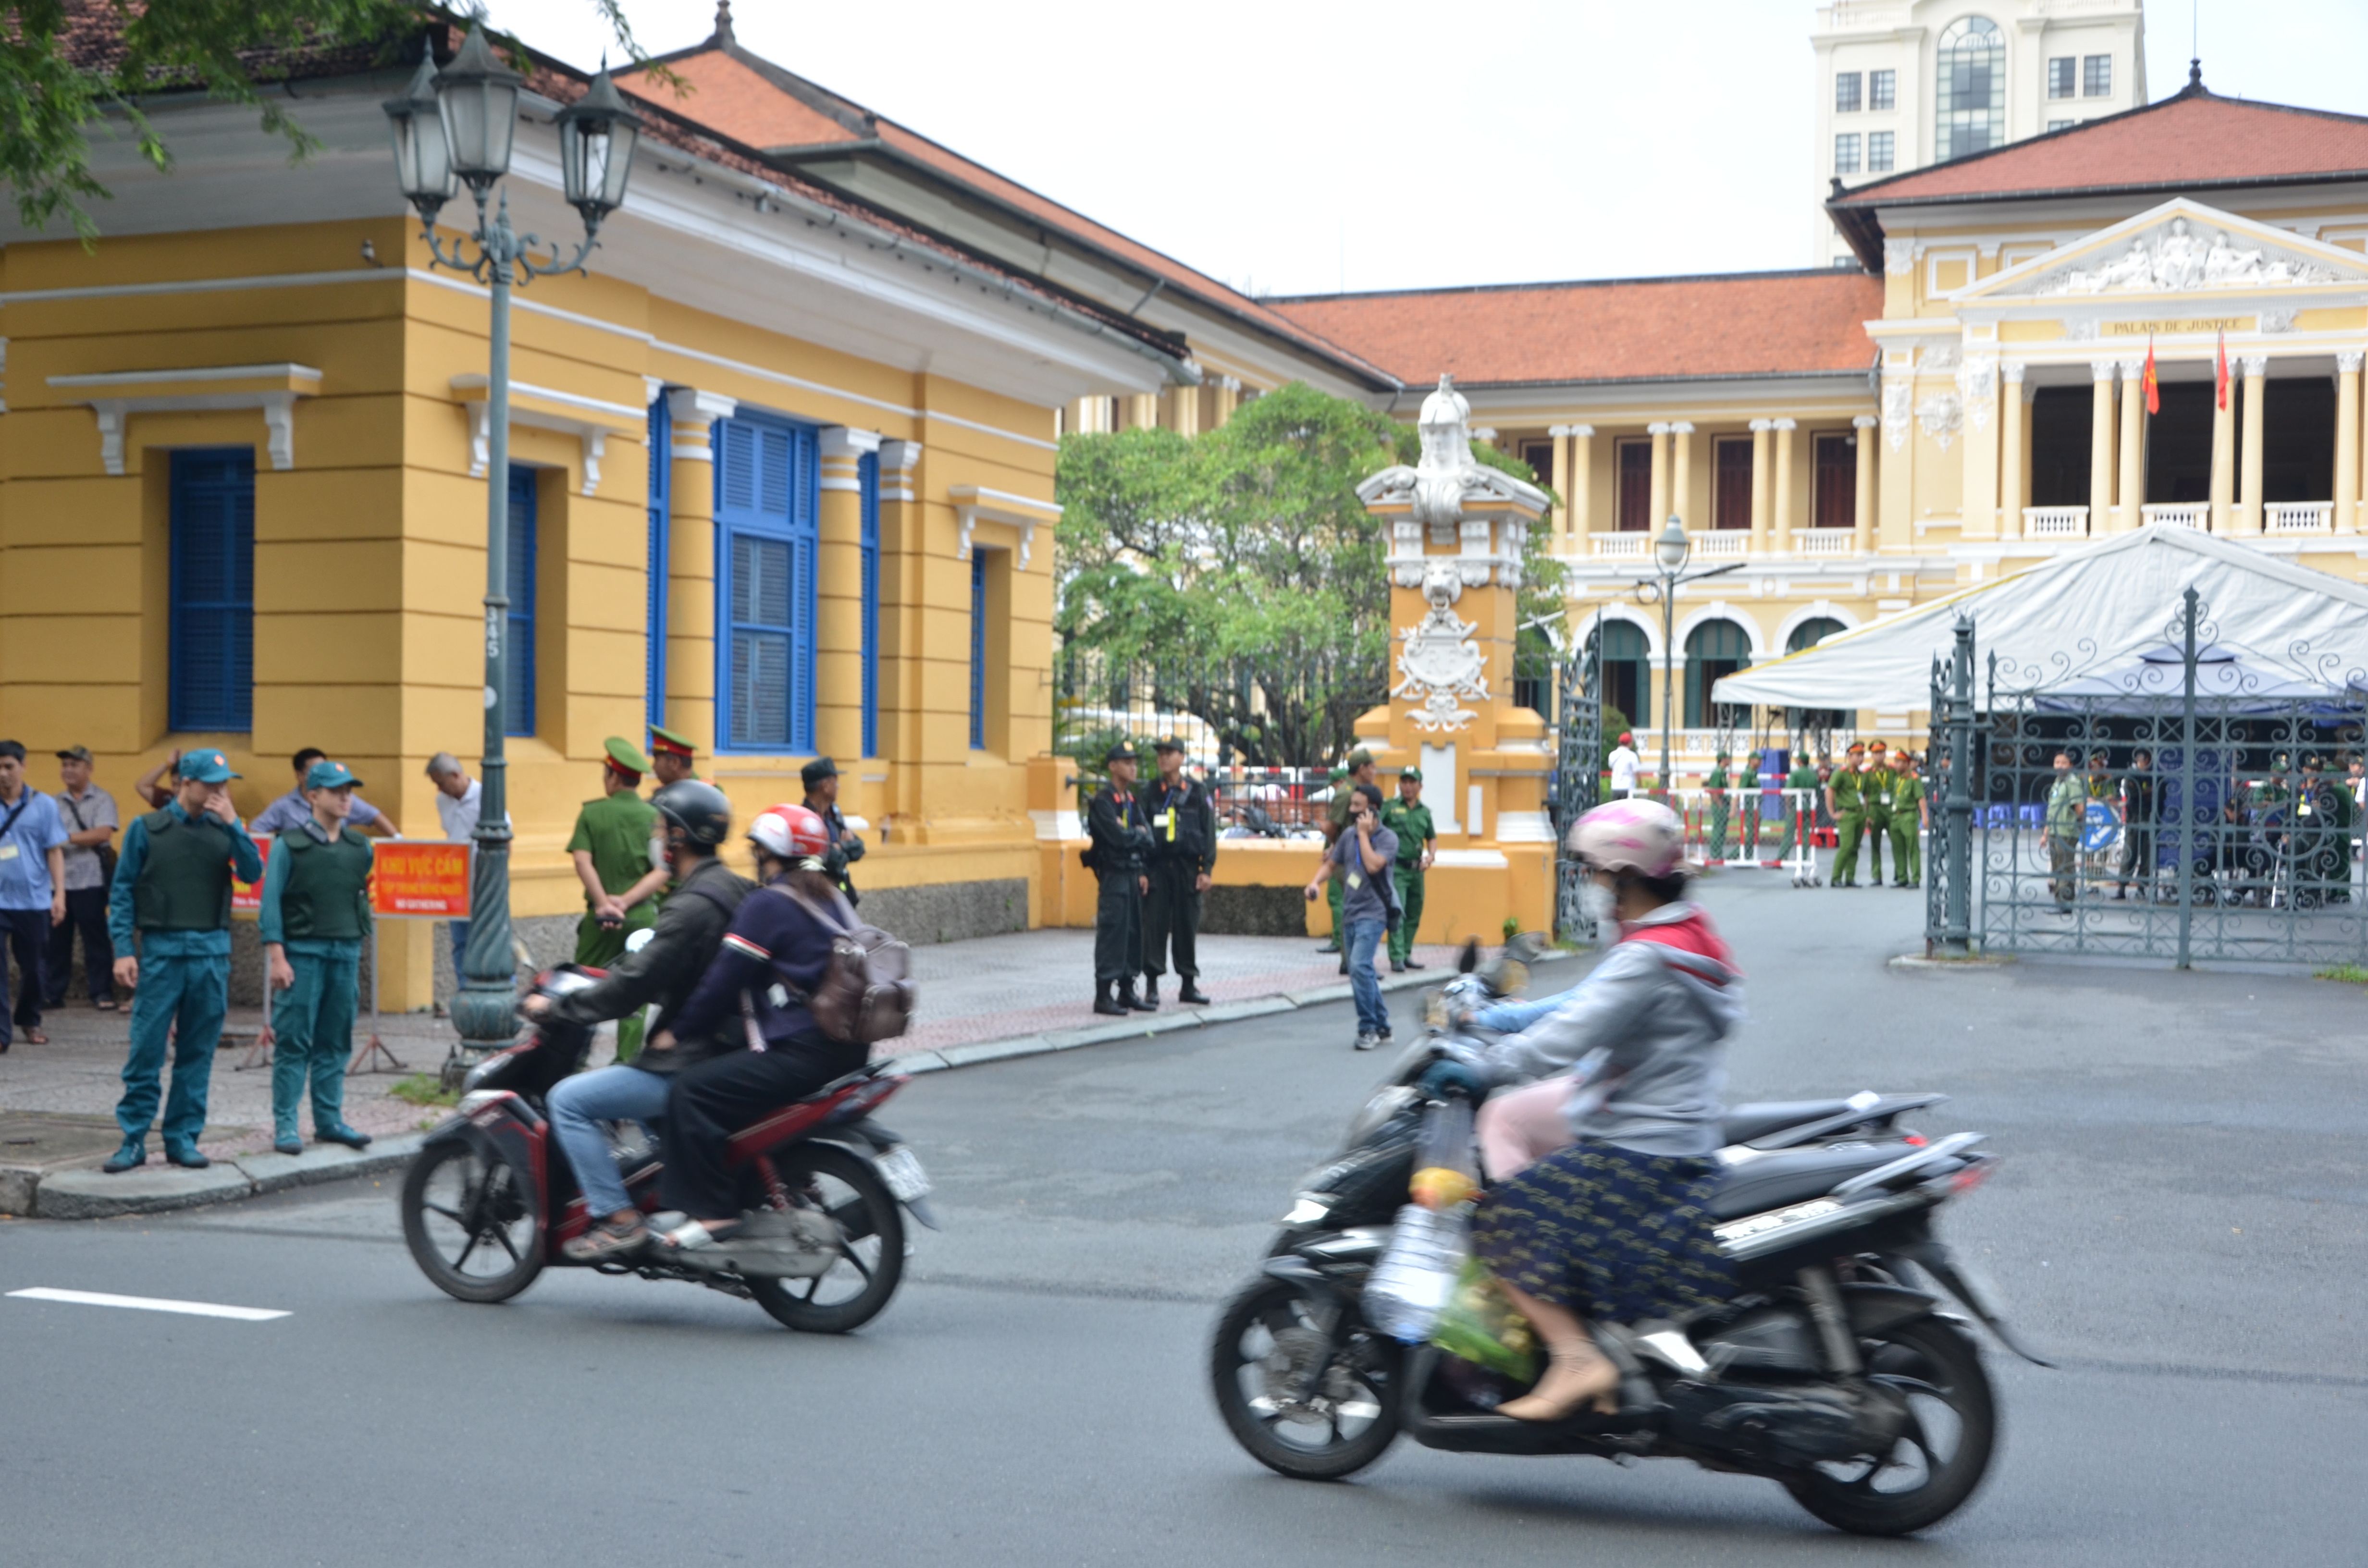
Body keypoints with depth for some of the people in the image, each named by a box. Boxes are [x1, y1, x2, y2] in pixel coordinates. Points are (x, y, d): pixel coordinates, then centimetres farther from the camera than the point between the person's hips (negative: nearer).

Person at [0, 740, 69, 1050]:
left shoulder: (43, 804, 0)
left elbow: (55, 852, 2)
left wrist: (59, 895, -4)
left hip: (33, 900, 1)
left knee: (34, 967, 12)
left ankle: (29, 1021, 32)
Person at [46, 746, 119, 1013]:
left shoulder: (102, 800, 0)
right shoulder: (55, 803, 13)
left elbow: (103, 834, -13)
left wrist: (67, 838, -19)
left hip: (90, 881, -4)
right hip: (57, 881, 4)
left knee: (96, 939, 0)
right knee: (56, 940, 6)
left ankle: (102, 992, 6)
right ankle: (52, 993, 13)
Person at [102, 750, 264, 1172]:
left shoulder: (224, 831, 8)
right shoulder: (147, 829, 1)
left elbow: (253, 873, -5)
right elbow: (122, 892, 1)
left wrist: (234, 825, -14)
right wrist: (123, 951, -6)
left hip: (212, 951, 3)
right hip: (162, 950, -3)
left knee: (197, 1053, 6)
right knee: (146, 1051, -2)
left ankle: (183, 1137, 13)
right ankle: (133, 1139, 5)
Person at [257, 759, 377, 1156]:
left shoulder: (360, 847, 11)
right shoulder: (289, 844, -2)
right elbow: (271, 901, -5)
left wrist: (357, 951, 14)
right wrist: (277, 957, -11)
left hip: (346, 952, 4)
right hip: (303, 952, -4)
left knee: (335, 1043, 8)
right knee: (294, 1042, -3)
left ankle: (330, 1120, 14)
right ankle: (285, 1125, 0)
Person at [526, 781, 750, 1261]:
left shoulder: (692, 906, -19)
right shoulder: (732, 889, 11)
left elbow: (636, 983, -22)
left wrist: (556, 1008, -12)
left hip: (691, 1060, -10)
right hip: (727, 1049, 10)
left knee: (568, 1099, -7)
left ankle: (618, 1218, -9)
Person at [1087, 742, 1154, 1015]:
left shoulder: (1132, 800, 16)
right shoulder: (1102, 801, -11)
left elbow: (1147, 838, 10)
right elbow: (1118, 837, -20)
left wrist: (1143, 872, -6)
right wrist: (1140, 835, -3)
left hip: (1133, 873, 8)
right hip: (1113, 874, -8)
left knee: (1133, 934, 10)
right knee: (1112, 934, -8)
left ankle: (1127, 992, 17)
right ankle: (1103, 995, -5)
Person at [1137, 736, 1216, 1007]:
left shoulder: (1198, 792, 6)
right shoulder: (1148, 793, 5)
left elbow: (1209, 832, 5)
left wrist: (1207, 870, -2)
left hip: (1188, 868, 1)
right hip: (1157, 869, 0)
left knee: (1187, 926, 4)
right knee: (1154, 926, -2)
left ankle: (1188, 984, 12)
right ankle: (1152, 985, 4)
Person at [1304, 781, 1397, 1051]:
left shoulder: (1388, 838, -9)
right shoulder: (1349, 835, 9)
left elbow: (1373, 865, -25)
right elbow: (1332, 864, 17)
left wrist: (1364, 834, -15)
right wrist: (1316, 882, -3)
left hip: (1372, 913, -7)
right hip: (1351, 913, 7)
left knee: (1360, 966, -22)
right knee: (1362, 972, 12)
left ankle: (1368, 1028, -15)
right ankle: (1382, 1028, 23)